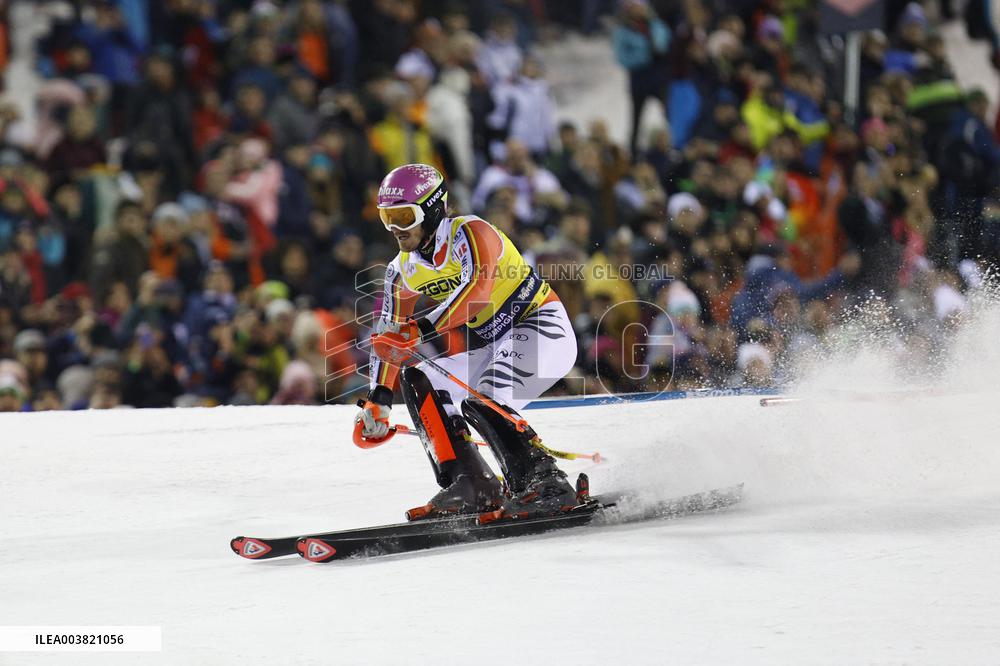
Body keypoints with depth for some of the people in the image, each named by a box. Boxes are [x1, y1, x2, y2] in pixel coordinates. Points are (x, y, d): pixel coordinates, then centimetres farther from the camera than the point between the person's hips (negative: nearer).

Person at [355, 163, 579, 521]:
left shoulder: (468, 232, -20)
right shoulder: (403, 270, 4)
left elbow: (479, 287, -38)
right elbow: (389, 335, 12)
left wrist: (422, 329, -46)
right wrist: (377, 400, 2)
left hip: (544, 329, -9)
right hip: (493, 344, 9)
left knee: (481, 403, -28)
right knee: (418, 379, -4)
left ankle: (545, 482, -25)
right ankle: (468, 484, -11)